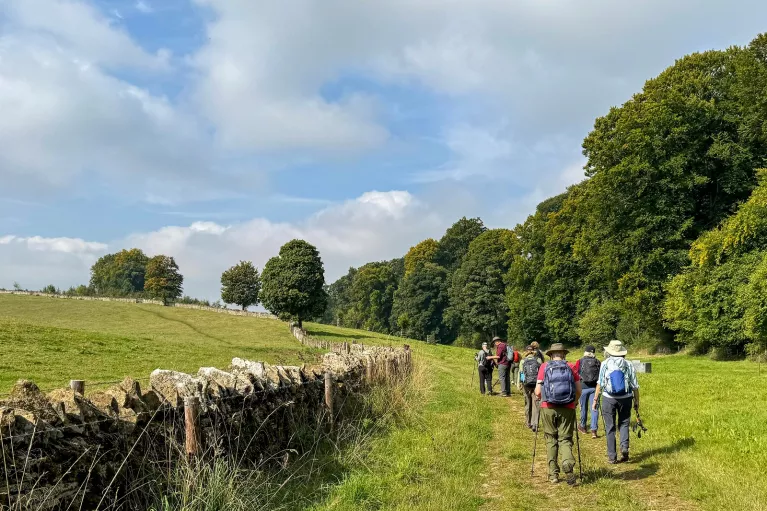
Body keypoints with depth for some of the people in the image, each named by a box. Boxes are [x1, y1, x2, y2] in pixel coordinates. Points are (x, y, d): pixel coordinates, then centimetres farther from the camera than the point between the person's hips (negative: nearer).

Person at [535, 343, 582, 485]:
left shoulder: (544, 367, 1)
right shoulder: (571, 367, 4)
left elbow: (538, 392, -3)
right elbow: (579, 391, 1)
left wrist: (540, 398, 19)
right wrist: (574, 402, 20)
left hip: (548, 409, 0)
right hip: (567, 409, 0)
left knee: (551, 440, 12)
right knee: (565, 439, 6)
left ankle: (553, 474, 14)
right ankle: (568, 462, -22)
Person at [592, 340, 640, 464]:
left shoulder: (605, 364, -4)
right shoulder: (629, 365, 0)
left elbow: (600, 384, -6)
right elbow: (635, 386, 1)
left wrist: (595, 400, 0)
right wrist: (637, 401, 11)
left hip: (609, 398, -1)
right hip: (625, 398, 1)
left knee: (610, 427, 8)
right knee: (624, 424, 18)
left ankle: (612, 456, 10)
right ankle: (624, 447, -4)